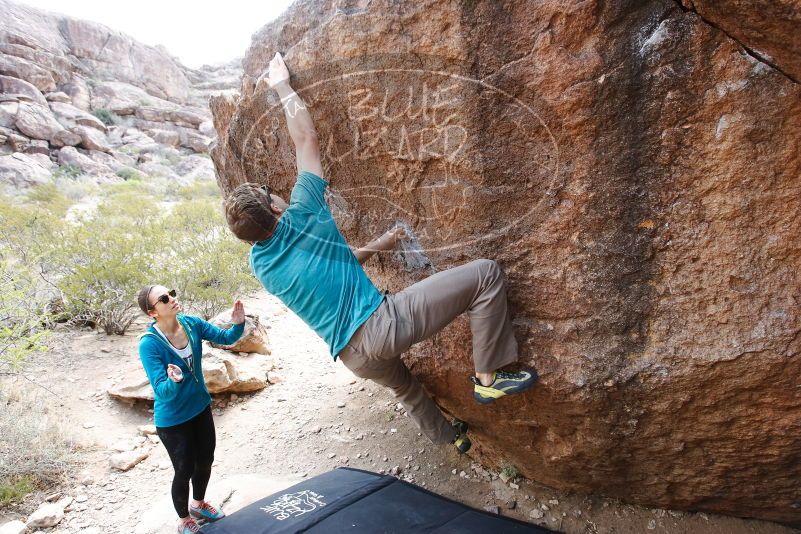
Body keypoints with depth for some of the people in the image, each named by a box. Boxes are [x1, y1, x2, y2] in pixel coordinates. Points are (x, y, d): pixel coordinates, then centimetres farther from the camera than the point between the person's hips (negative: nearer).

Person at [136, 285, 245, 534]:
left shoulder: (191, 323, -14)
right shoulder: (149, 344, -28)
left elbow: (225, 338, -4)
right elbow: (163, 391, -30)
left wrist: (238, 324, -25)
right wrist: (174, 381, -52)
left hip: (200, 407, 5)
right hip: (172, 419, -5)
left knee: (205, 462, 21)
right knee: (185, 470, 11)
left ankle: (198, 504, 51)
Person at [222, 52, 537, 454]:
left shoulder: (259, 264, 10)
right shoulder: (299, 220, -11)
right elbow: (306, 139, -1)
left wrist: (375, 247, 28)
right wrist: (283, 86, 12)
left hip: (352, 356, 8)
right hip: (381, 326, -8)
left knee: (403, 387, 39)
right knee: (485, 274, -7)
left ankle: (450, 436, 62)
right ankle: (487, 377, 3)